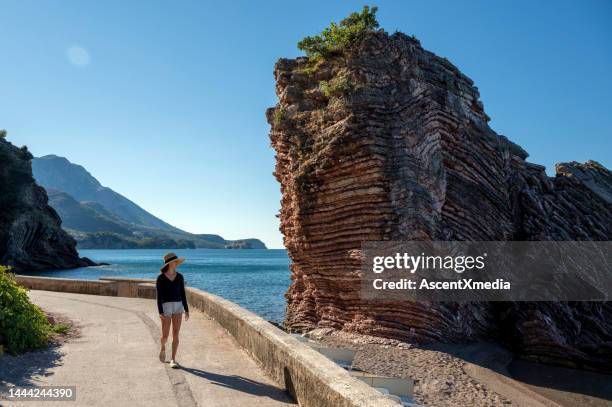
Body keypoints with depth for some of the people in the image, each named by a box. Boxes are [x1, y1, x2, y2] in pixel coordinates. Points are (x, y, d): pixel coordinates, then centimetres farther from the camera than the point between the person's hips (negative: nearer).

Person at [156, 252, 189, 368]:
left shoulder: (179, 276, 5)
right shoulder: (161, 278, -5)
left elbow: (182, 294, 8)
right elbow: (159, 296, -7)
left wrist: (186, 310, 5)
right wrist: (160, 312, -15)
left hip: (178, 306, 3)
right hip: (166, 306, -3)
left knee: (175, 334, -2)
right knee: (165, 335, 1)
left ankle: (173, 360, 5)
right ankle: (163, 347, 35)